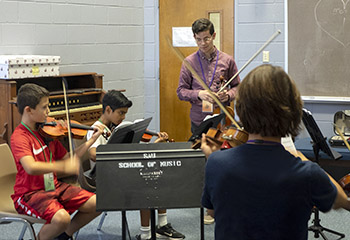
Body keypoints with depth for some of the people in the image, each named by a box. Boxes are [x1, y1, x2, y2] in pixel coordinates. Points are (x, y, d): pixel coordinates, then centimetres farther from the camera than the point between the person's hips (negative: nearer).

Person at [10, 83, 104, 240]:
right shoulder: (19, 137, -18)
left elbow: (66, 158, 13)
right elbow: (30, 167, -34)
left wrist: (91, 140, 8)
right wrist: (63, 167, -40)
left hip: (53, 187, 7)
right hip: (29, 193, -7)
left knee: (97, 204, -5)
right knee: (61, 218, -33)